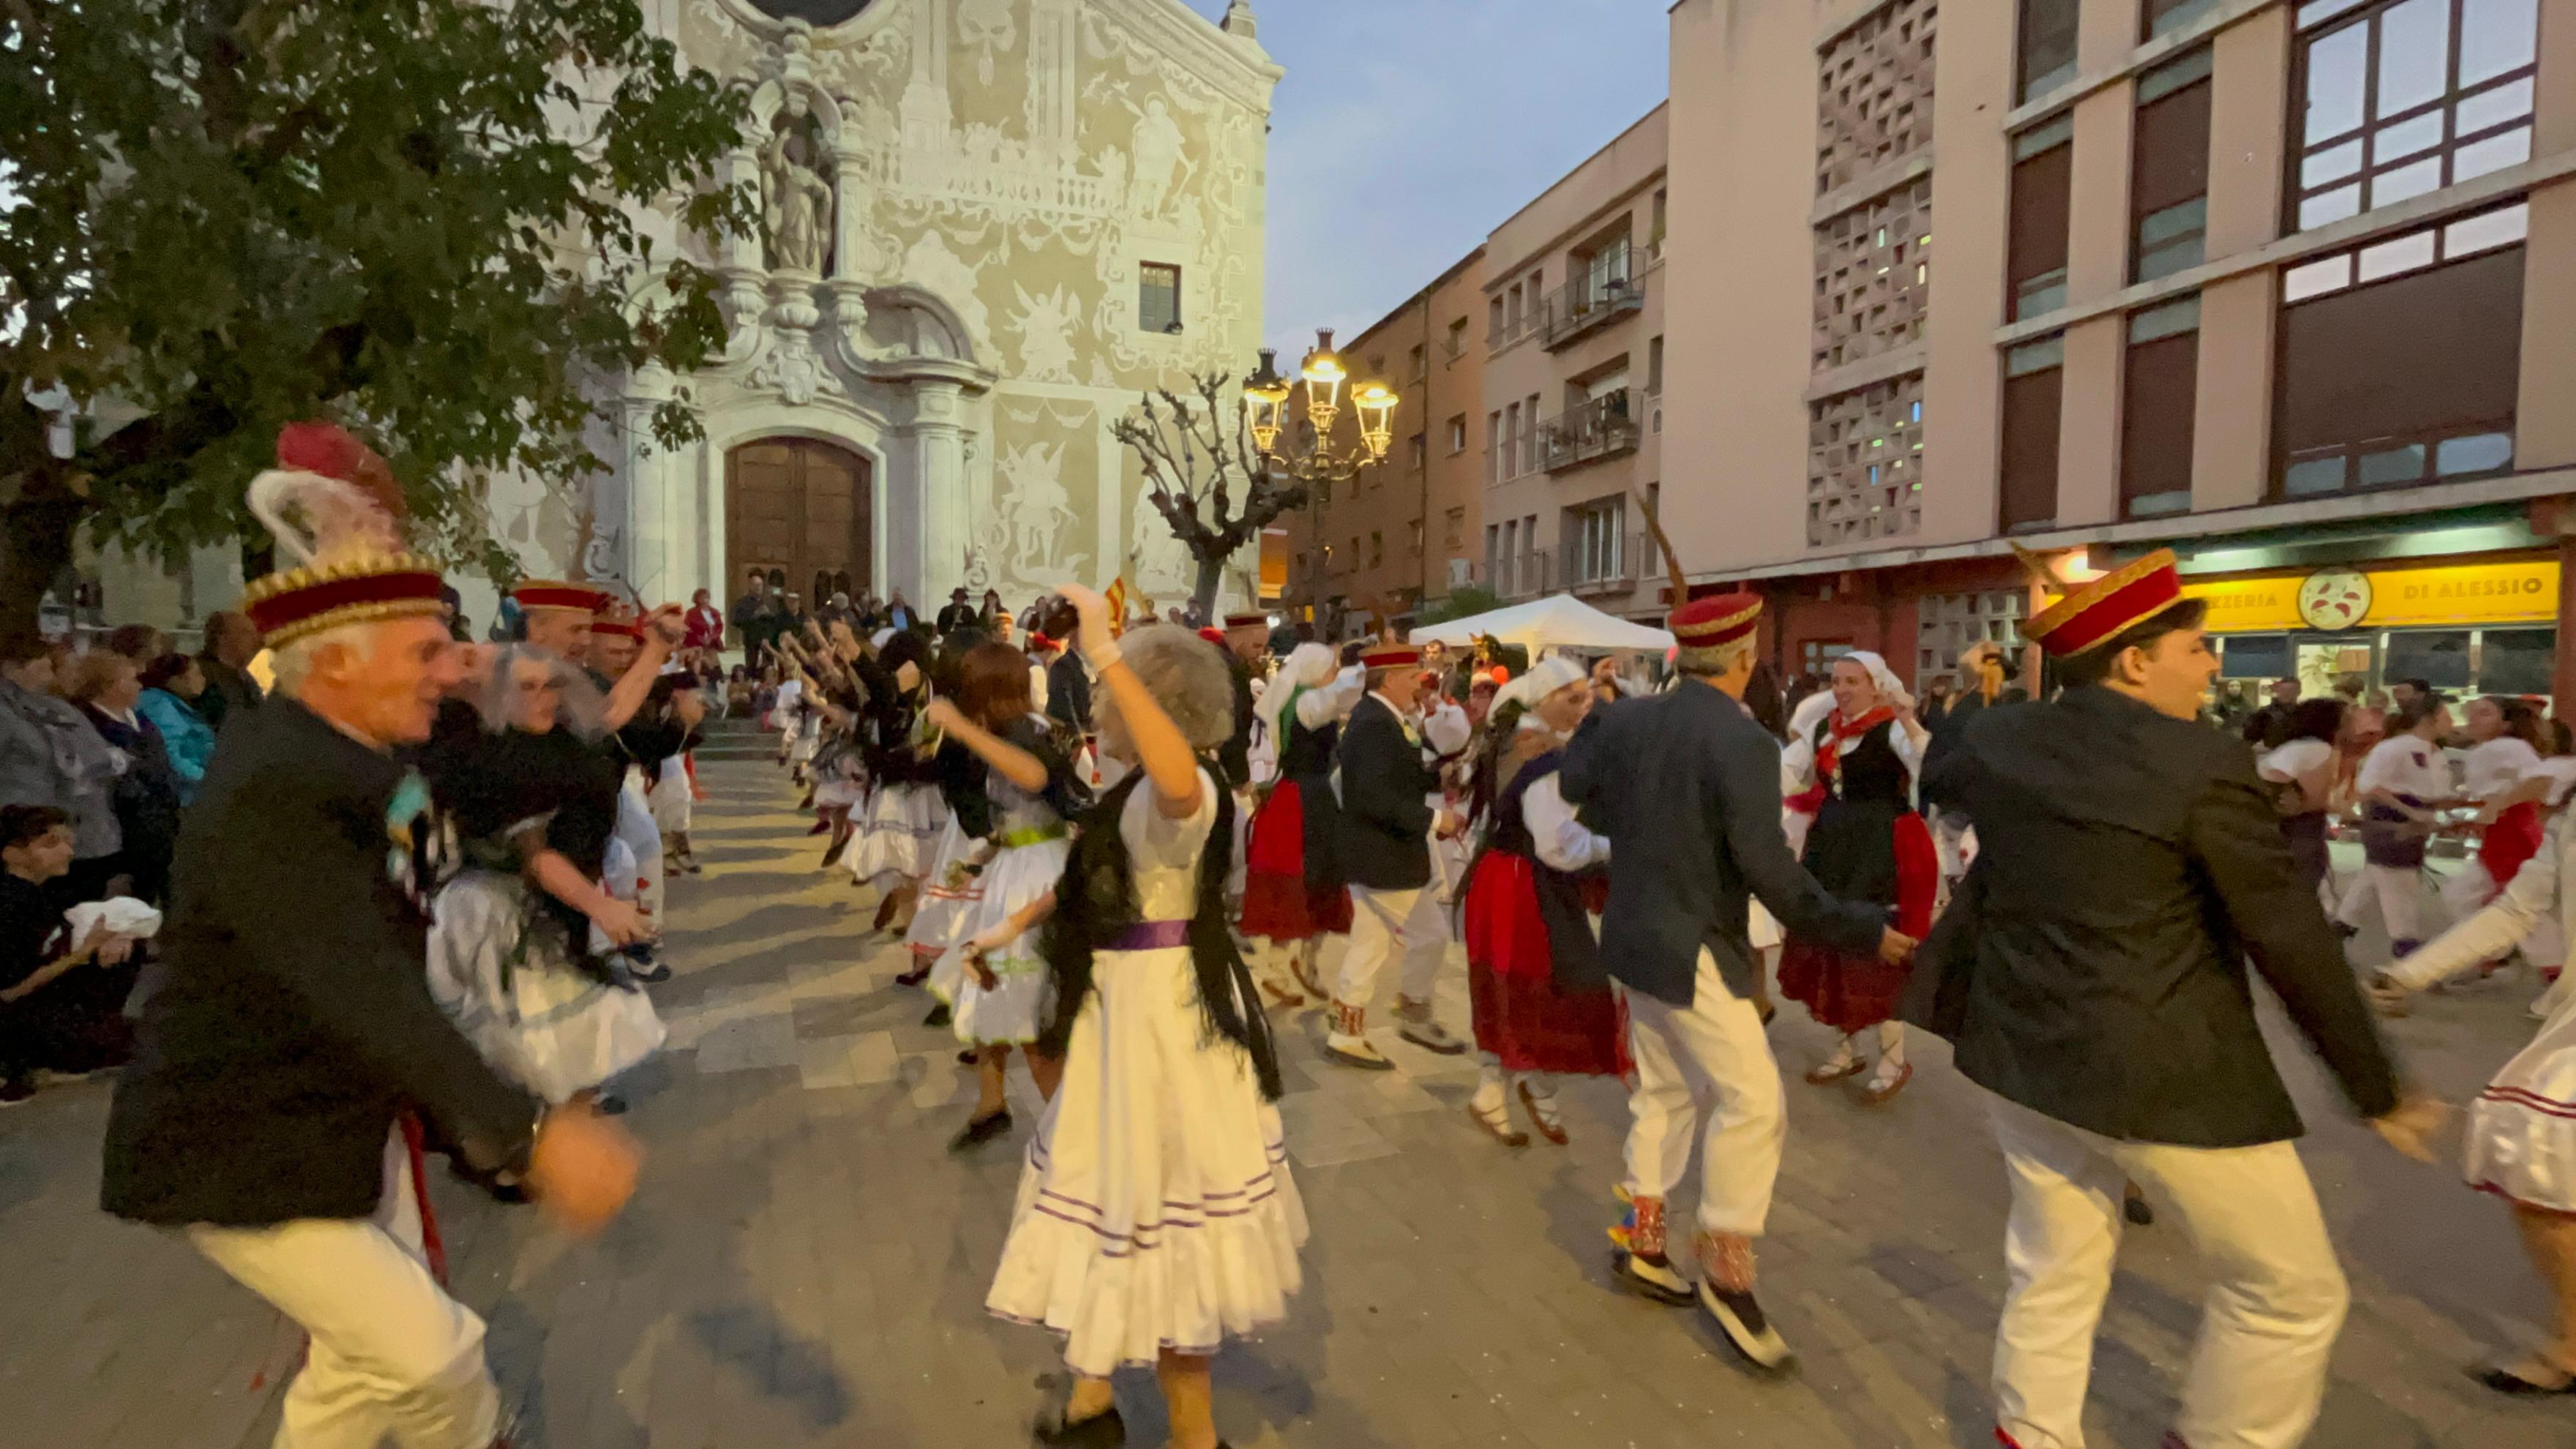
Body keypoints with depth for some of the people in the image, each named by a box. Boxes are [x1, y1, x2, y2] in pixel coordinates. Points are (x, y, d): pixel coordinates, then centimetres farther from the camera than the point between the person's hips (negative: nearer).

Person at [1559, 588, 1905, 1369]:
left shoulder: (1628, 718, 1)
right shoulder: (1744, 743, -20)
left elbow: (1572, 784, 18)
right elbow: (1768, 869, -24)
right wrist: (1860, 928, -14)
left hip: (1636, 936, 8)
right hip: (1693, 949, -8)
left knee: (1665, 1093, 19)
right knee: (1751, 1100, 1)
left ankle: (1642, 1244, 30)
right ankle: (1727, 1271, 10)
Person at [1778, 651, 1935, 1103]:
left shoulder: (1893, 728, -11)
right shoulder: (1823, 730, 8)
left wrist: (1909, 723, -38)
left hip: (1881, 851, -7)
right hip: (1831, 849, 7)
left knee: (1876, 950, -3)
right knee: (1832, 945, 12)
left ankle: (1894, 1059, 14)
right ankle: (1847, 1048, 28)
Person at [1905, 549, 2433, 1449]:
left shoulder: (1999, 742, -1)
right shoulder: (2204, 767, -17)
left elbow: (1945, 776, 24)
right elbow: (2293, 945, -12)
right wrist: (2376, 1091, -1)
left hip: (2023, 1055, 7)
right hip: (2162, 1078, -6)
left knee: (2053, 1272, 20)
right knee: (2290, 1289, 17)